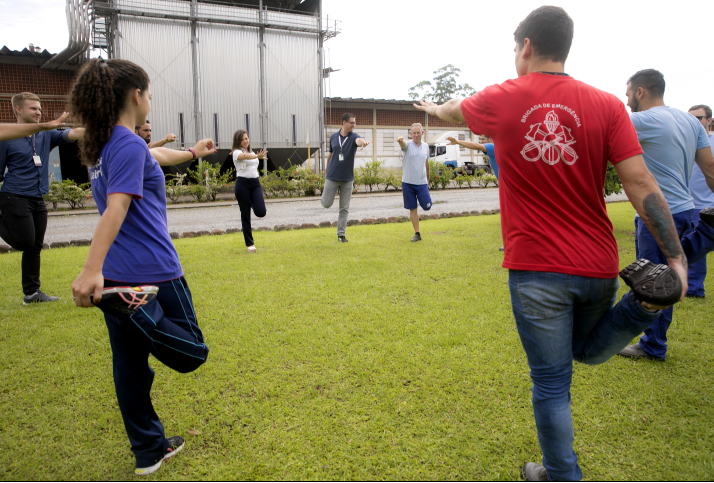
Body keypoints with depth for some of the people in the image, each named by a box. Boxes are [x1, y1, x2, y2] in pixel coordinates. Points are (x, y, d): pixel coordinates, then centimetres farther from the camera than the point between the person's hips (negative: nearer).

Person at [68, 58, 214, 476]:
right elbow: (116, 207, -28)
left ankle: (149, 450, 28)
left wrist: (192, 152, 50)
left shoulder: (102, 144, 13)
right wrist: (92, 269, -38)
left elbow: (154, 156, 33)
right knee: (192, 353, 6)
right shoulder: (130, 146, -14)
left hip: (115, 278, 9)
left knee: (130, 367, 15)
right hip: (153, 273, -9)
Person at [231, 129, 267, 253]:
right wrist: (257, 156, -46)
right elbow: (244, 156, -28)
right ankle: (250, 244, 8)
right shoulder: (236, 152, -4)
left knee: (261, 212, -14)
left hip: (255, 183, 5)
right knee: (245, 215, -1)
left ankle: (251, 203, 21)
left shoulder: (252, 152, 17)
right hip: (242, 184, -5)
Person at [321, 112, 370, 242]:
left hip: (347, 178, 0)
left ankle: (341, 234, 15)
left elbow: (358, 140, -31)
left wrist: (363, 142, -55)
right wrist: (326, 170, 23)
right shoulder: (333, 137, 1)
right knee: (326, 204, -1)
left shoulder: (353, 136, -6)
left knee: (344, 208, 4)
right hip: (332, 177, 1)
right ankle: (324, 194, 34)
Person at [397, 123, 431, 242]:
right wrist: (400, 140, -55)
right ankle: (417, 234, 13)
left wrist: (428, 178, 25)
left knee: (427, 207, -2)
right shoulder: (408, 145, -6)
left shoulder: (426, 146, 7)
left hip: (422, 183, 2)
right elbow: (403, 145, -31)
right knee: (412, 209, 4)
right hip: (408, 183, -2)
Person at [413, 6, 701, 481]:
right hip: (598, 267, 3)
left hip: (535, 269, -2)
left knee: (551, 382, 10)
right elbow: (641, 184, -8)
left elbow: (453, 110, 20)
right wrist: (677, 258, -5)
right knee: (588, 351, 27)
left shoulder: (501, 100, -3)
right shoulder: (606, 105, -2)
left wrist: (434, 109, 43)